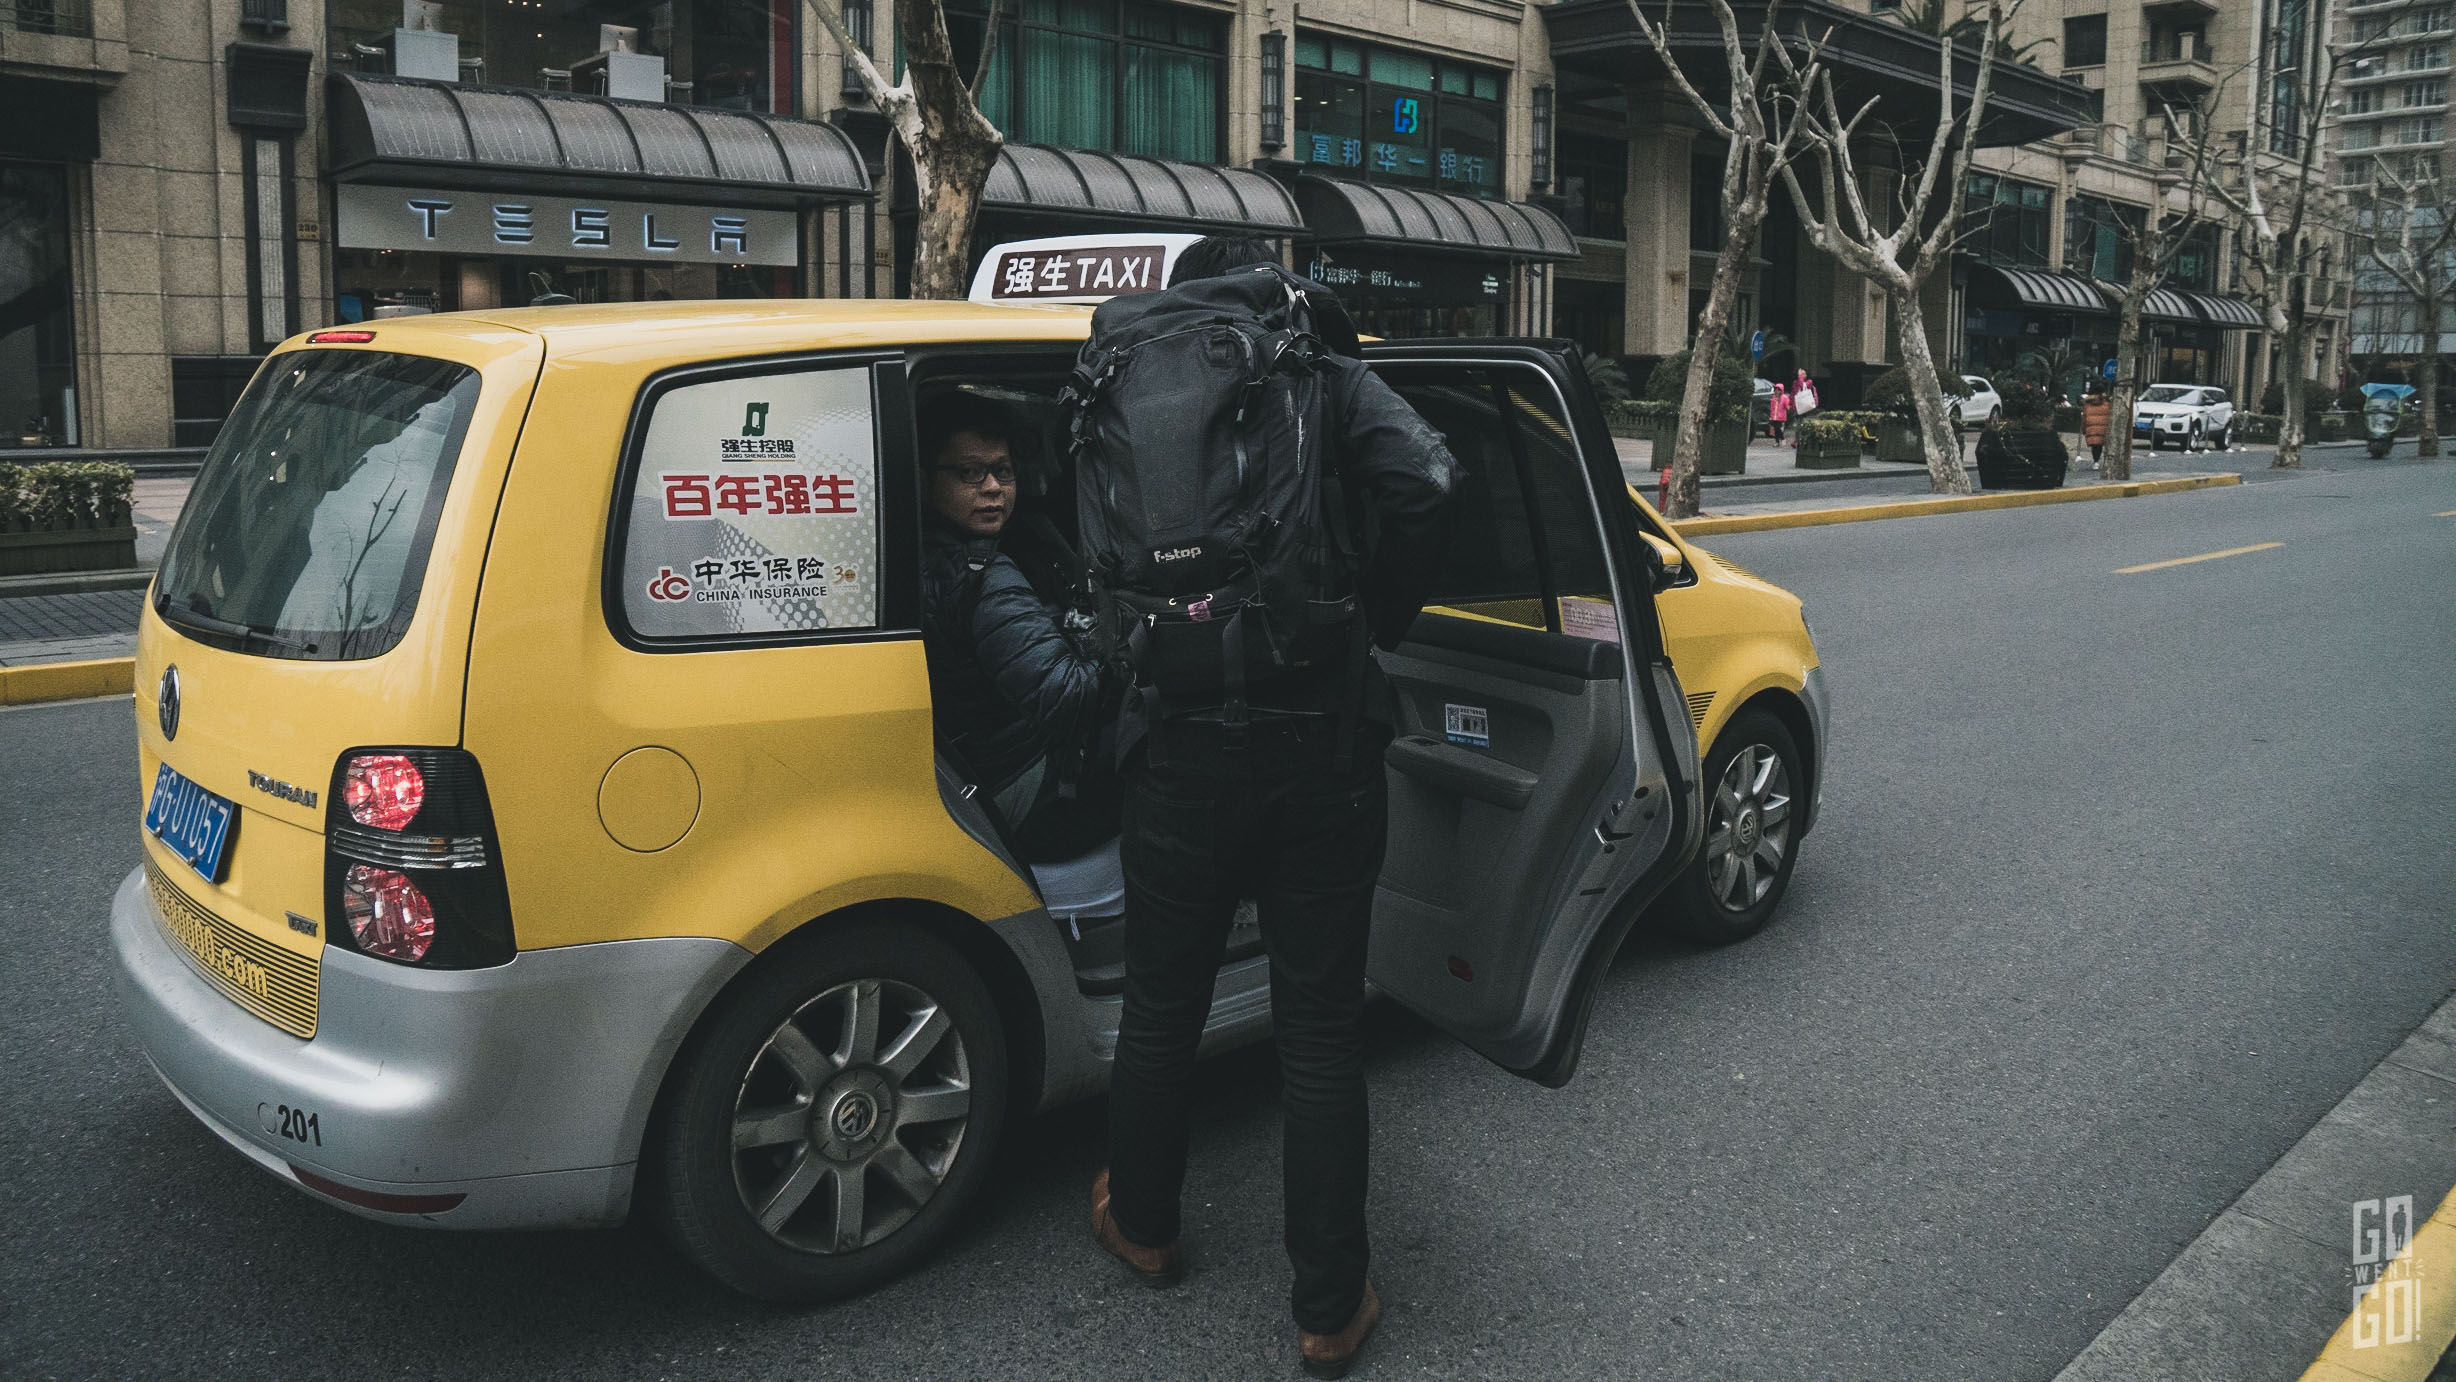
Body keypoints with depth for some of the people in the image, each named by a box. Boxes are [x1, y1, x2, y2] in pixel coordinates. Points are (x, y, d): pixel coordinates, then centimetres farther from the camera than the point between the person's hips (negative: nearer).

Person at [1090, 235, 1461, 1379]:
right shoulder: (1331, 382, 0)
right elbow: (1422, 479, -14)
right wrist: (1385, 614, -2)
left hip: (1180, 757, 1)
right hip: (1322, 752, -1)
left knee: (1163, 1005, 20)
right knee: (1321, 1033, 9)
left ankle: (1142, 1226, 42)